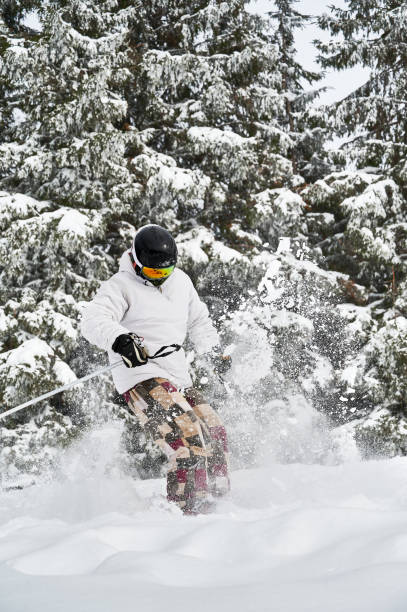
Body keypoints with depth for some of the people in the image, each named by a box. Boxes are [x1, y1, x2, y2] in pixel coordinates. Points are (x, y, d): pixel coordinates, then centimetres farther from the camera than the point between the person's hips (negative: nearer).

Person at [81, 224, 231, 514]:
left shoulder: (181, 281, 16)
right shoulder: (121, 286, -6)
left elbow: (198, 320, 34)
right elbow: (94, 320, -23)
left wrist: (215, 350, 27)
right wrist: (120, 339, -41)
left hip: (179, 378, 8)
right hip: (144, 378, -8)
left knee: (215, 435, 11)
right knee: (191, 443, -23)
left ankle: (218, 502, 24)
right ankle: (187, 512, -23)